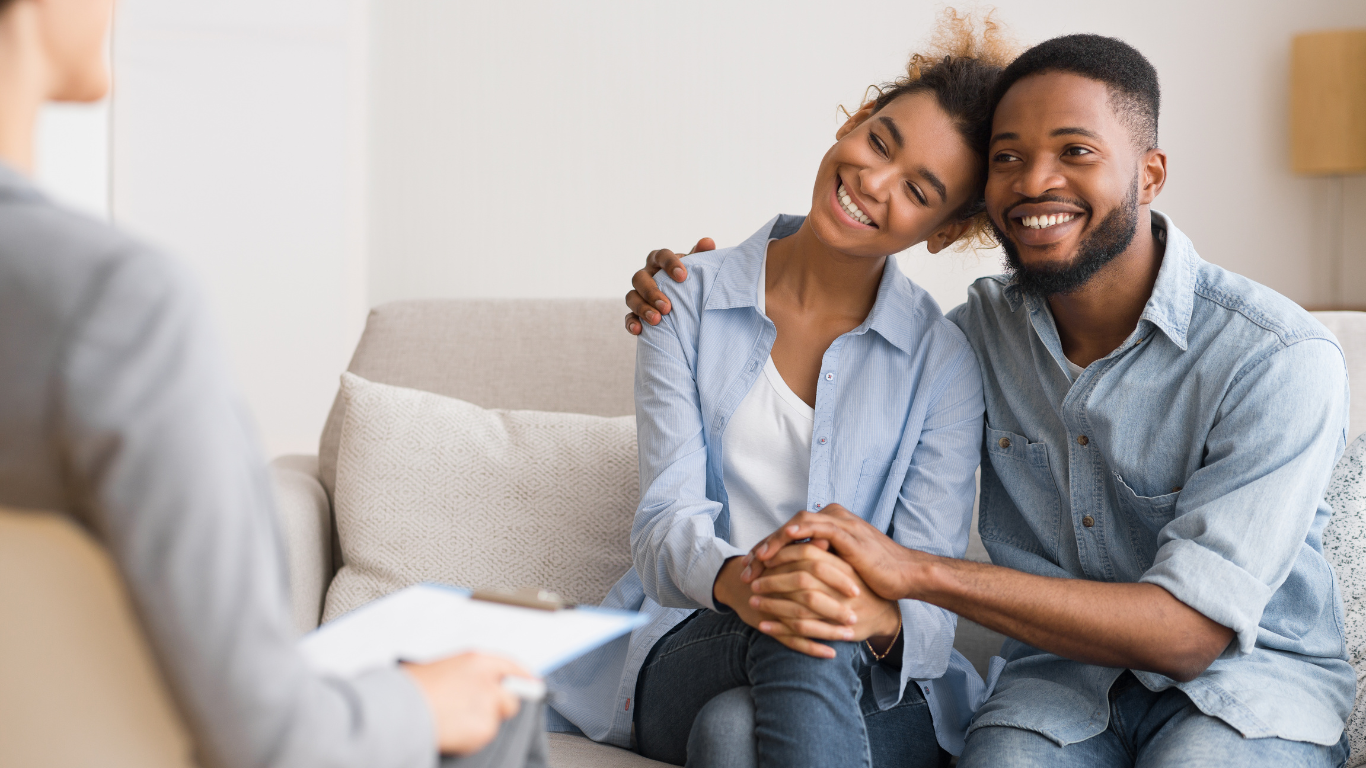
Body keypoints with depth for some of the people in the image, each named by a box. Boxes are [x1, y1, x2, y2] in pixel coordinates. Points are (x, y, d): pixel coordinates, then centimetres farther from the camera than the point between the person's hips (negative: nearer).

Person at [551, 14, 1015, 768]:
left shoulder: (943, 362, -1)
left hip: (870, 683, -1)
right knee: (793, 642, -35)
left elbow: (930, 595, -7)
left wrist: (879, 615, -34)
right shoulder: (689, 299, 2)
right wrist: (737, 581, -33)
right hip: (688, 649, 1)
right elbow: (666, 519, -8)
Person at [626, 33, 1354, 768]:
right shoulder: (986, 325, 0)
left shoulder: (1277, 358, -17)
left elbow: (1193, 630, -24)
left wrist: (918, 571, -31)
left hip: (1250, 678, -3)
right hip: (1061, 677, 3)